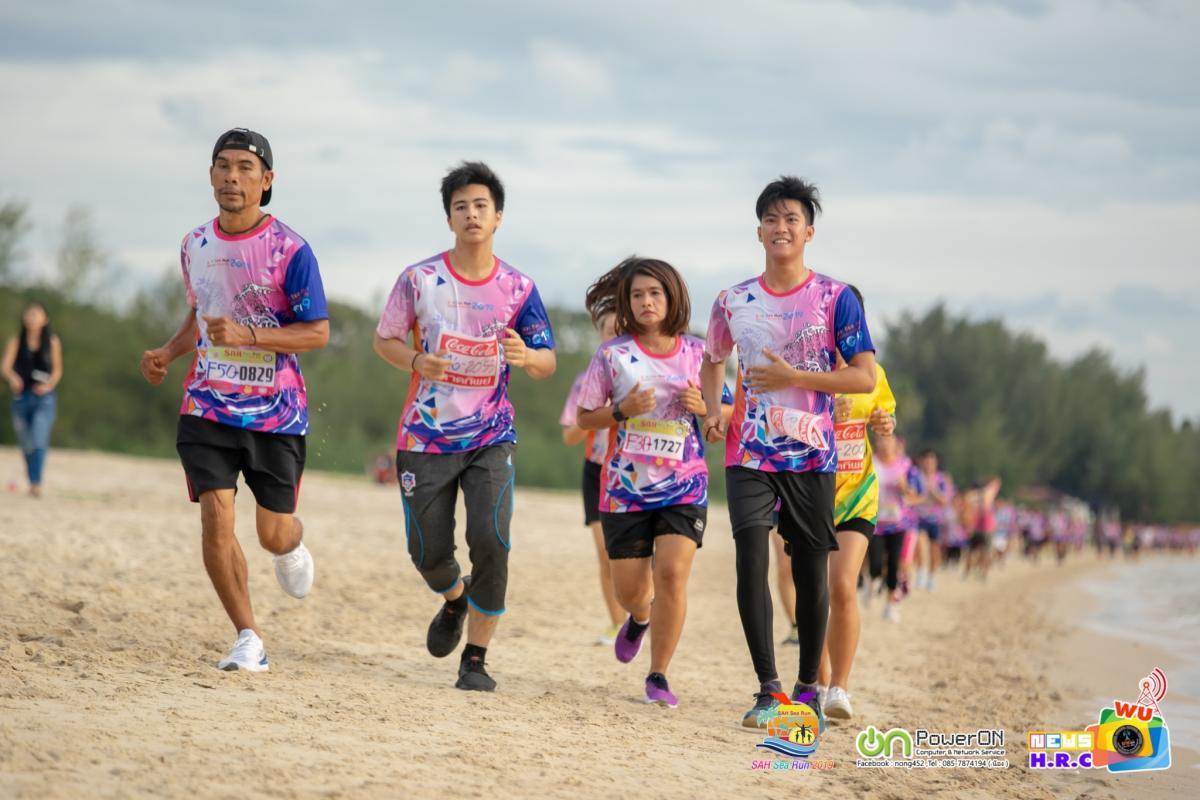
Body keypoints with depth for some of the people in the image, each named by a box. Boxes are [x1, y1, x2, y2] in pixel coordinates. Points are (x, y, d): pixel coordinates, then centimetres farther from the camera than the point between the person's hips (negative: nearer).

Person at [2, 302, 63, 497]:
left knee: (39, 441, -19)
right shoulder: (16, 342, 2)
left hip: (44, 398, -2)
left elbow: (57, 370, 10)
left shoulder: (52, 342, 2)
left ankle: (36, 484, -27)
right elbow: (5, 366, -10)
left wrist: (49, 385, -9)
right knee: (26, 445, 10)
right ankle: (32, 483, 26)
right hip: (21, 397, 2)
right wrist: (13, 378, -31)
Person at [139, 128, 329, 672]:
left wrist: (246, 335, -26)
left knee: (274, 535, 4)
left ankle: (292, 547, 44)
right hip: (208, 406, 3)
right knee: (216, 517, -13)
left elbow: (318, 333, -13)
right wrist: (169, 353, 5)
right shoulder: (195, 246, 6)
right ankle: (248, 638, -3)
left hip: (277, 412, -3)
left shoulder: (289, 251, -11)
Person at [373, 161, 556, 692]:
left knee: (490, 540, -18)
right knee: (428, 553, 3)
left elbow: (547, 364, 1)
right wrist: (416, 361, -17)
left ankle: (476, 658, -6)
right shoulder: (419, 279, -4)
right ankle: (454, 599, 41)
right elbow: (384, 339, 5)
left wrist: (526, 355, -24)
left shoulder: (518, 289, -3)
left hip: (491, 437, 0)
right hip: (426, 437, 1)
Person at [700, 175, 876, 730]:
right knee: (751, 563, -12)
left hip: (812, 457, -1)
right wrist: (712, 412, 5)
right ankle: (768, 690, -6)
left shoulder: (835, 299, -3)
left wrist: (793, 378, -16)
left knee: (811, 574, 5)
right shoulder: (734, 302, 6)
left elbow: (865, 377, -8)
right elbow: (714, 360, 24)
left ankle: (807, 689, 18)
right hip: (749, 455, 1)